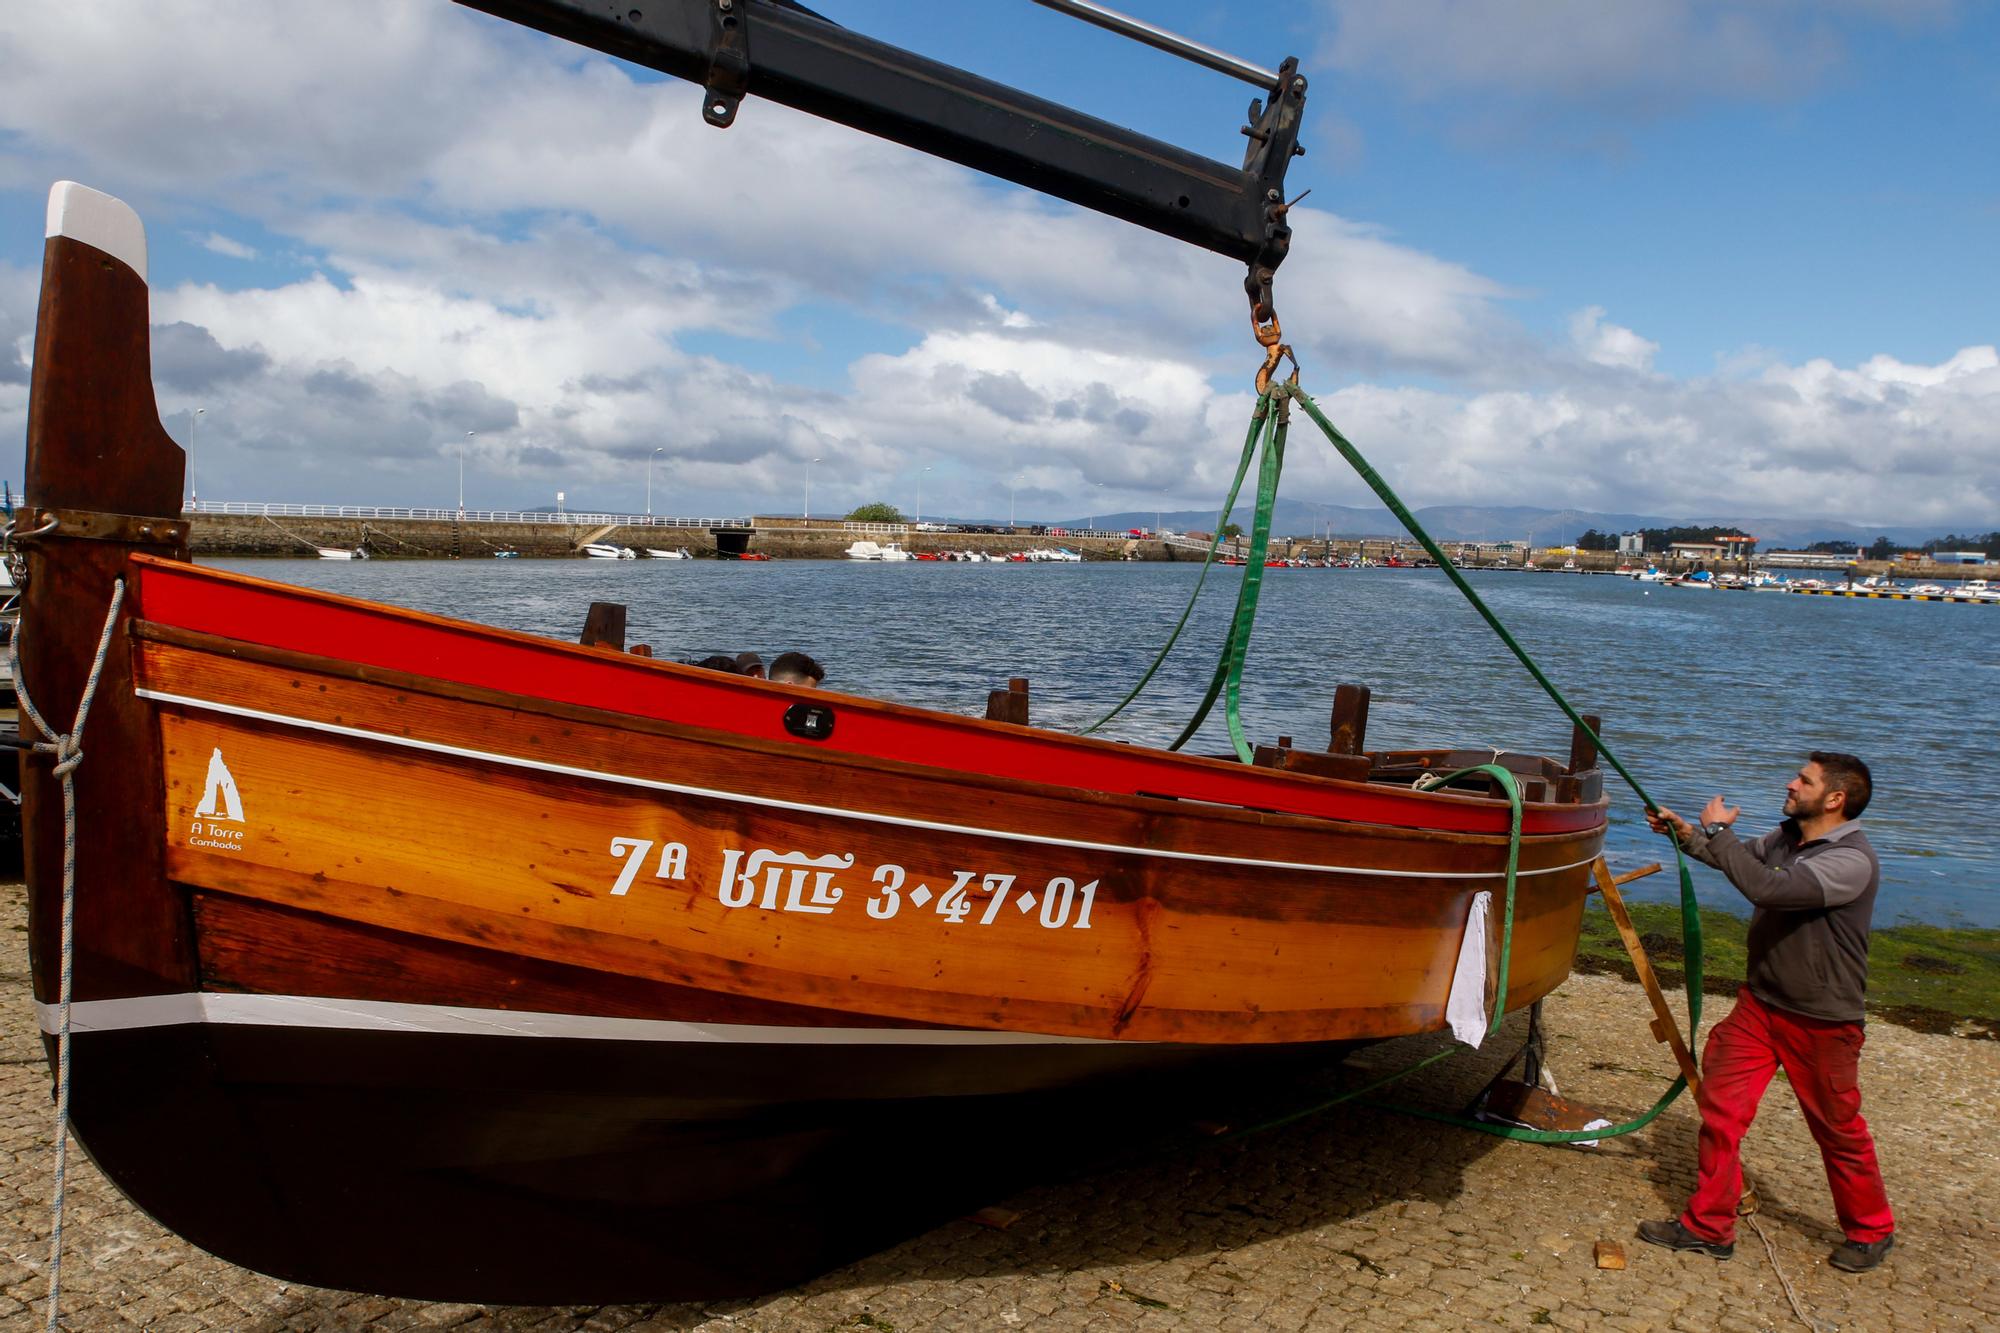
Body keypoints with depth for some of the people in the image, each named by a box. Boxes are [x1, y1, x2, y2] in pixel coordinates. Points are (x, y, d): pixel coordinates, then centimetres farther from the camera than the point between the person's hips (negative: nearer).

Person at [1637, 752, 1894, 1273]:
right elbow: (1742, 858, 26)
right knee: (1721, 1109, 4)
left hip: (1821, 1022, -7)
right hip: (1759, 1003, 7)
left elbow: (1767, 888, -36)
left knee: (1839, 1131, 11)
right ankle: (1708, 1227, 15)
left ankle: (1871, 1231, 35)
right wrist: (1687, 833, 10)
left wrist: (1718, 830, -25)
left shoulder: (1852, 861, -23)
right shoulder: (1785, 838, 4)